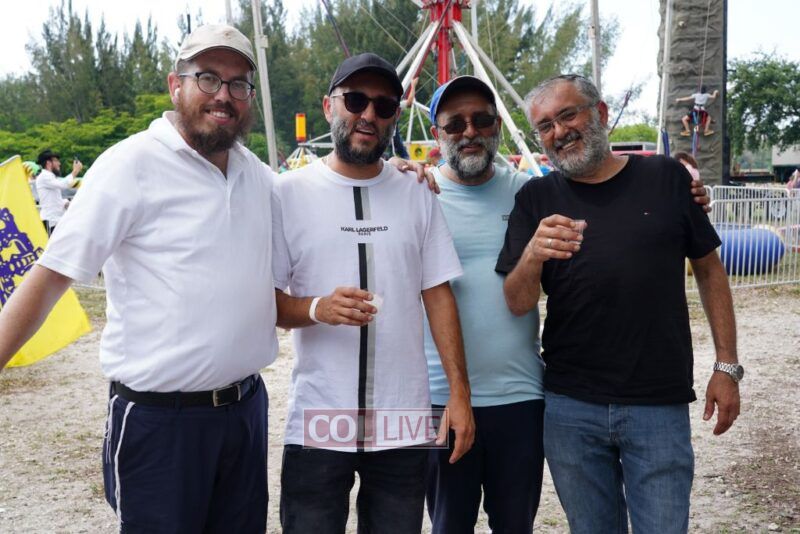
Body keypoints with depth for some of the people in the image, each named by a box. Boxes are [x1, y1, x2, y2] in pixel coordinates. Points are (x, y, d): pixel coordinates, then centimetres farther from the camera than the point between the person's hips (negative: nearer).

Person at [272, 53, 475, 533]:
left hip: (404, 421, 2)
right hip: (318, 421, -2)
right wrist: (317, 309, -21)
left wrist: (460, 391, 1)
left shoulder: (417, 196, 7)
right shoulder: (289, 192, -1)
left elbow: (439, 295, 7)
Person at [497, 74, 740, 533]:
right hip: (569, 409, 1)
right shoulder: (536, 199, 2)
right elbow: (518, 304, -5)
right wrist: (532, 257, -27)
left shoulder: (666, 178, 1)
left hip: (660, 407, -1)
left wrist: (727, 366, 3)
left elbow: (709, 270, 7)